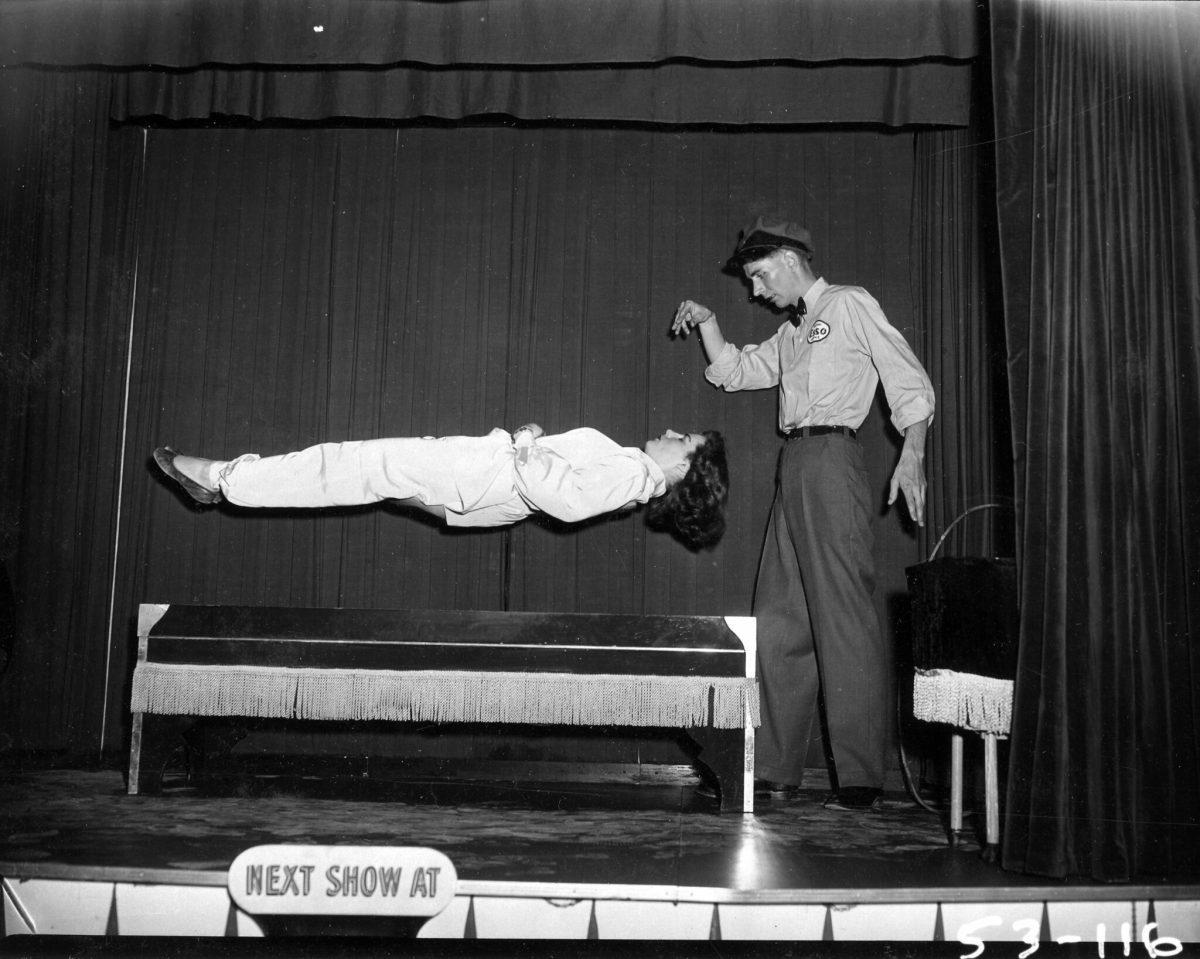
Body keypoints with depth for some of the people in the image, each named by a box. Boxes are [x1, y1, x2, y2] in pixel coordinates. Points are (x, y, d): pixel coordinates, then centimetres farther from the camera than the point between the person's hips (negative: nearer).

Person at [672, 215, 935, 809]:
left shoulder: (851, 305, 4)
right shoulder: (789, 335, 25)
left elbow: (910, 383, -2)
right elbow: (733, 372, 31)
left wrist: (912, 455, -15)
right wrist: (706, 323, 16)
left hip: (831, 459, -8)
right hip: (792, 468, 8)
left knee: (843, 619, -10)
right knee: (778, 622, 5)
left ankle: (859, 777, -6)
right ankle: (777, 769, 11)